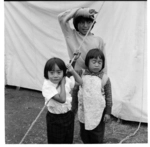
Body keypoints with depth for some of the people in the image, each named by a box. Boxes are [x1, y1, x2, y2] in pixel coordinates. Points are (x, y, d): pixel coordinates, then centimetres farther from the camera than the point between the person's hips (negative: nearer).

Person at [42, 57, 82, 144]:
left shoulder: (67, 80, -8)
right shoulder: (47, 86, -25)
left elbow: (81, 83, 2)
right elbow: (62, 99, -32)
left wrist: (72, 71, -8)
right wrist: (62, 84, -22)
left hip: (68, 115, 5)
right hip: (55, 119, -5)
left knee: (69, 140, 21)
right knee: (56, 141, 12)